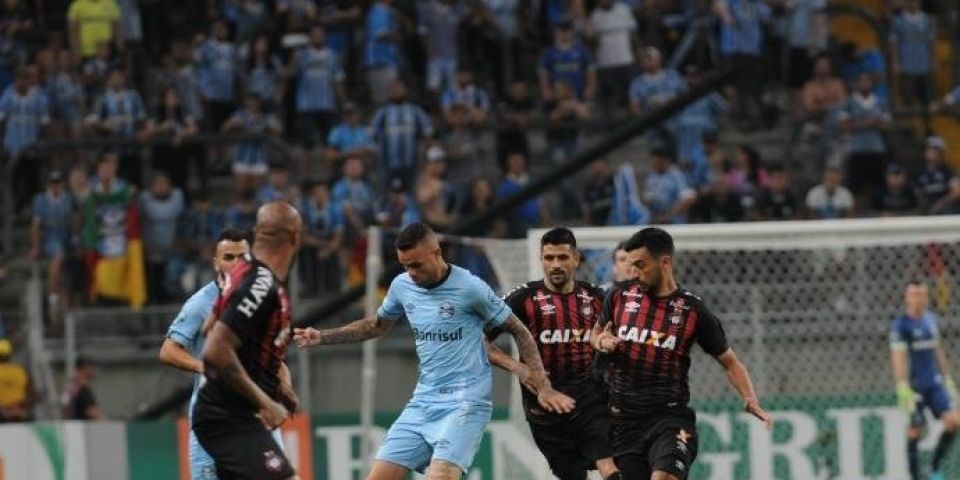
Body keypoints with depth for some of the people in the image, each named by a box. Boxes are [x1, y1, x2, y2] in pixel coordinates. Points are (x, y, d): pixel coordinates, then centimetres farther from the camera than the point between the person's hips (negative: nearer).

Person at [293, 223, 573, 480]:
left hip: (465, 403, -6)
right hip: (423, 402, 6)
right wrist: (322, 337, 18)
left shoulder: (469, 287, -12)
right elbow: (377, 326, 25)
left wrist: (543, 387, -7)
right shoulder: (402, 286, 4)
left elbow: (518, 331, -2)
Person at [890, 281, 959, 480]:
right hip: (914, 386, -6)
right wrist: (903, 389, -22)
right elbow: (898, 358, -15)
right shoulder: (900, 325, -9)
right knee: (915, 432, -2)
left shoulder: (931, 319, 11)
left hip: (935, 383, 6)